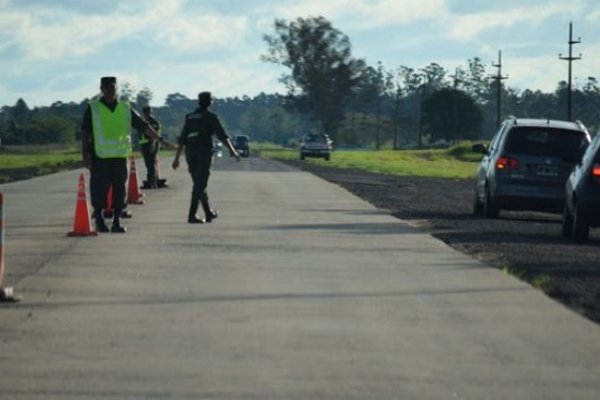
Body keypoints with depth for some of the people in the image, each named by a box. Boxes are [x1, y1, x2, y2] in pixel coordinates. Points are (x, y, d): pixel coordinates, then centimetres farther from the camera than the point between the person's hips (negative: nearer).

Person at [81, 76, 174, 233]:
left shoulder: (125, 109, 10)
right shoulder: (93, 108, 3)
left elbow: (144, 126, 12)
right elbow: (85, 132, 3)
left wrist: (161, 140, 8)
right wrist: (85, 153, -4)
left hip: (120, 155, 3)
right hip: (100, 156, -3)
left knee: (119, 188, 2)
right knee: (99, 188, -1)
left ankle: (117, 221, 8)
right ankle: (99, 219, 13)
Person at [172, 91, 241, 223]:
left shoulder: (190, 117, 14)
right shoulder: (210, 117, -2)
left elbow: (182, 139, 13)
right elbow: (222, 135, -9)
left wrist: (177, 158, 13)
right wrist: (232, 151, -5)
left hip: (190, 153, 6)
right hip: (204, 152, -6)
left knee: (199, 184, 17)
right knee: (200, 185, -7)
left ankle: (209, 213, 27)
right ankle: (192, 215, -16)